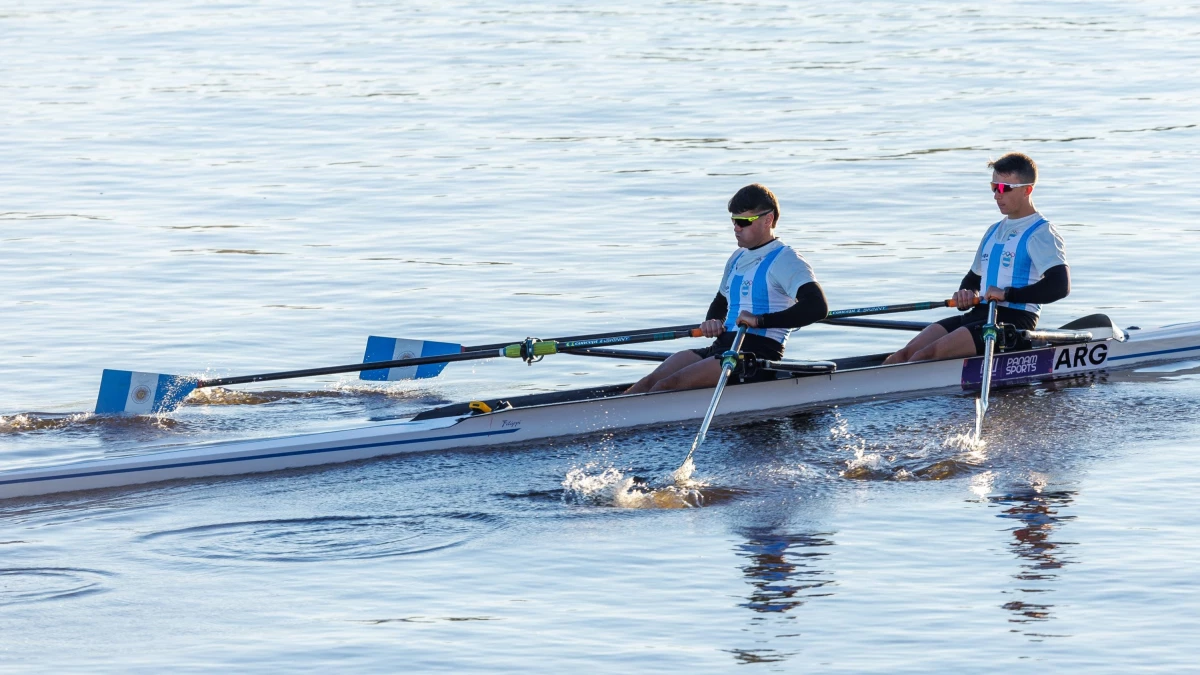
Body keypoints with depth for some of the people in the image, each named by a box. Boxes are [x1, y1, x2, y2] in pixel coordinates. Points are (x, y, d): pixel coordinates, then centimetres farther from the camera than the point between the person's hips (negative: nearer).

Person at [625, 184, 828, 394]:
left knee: (669, 385, -25)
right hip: (722, 347, 8)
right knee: (652, 381, -12)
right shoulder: (738, 258, 21)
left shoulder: (786, 260, -6)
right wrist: (712, 323, 9)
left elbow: (818, 307, -21)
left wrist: (760, 320, -26)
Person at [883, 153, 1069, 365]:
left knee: (928, 354, -26)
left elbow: (1060, 285, -20)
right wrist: (965, 296, 6)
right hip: (979, 315, 8)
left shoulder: (1041, 234, -6)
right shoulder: (995, 231, 22)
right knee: (907, 353, -11)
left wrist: (1007, 294, -21)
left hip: (1015, 321, -8)